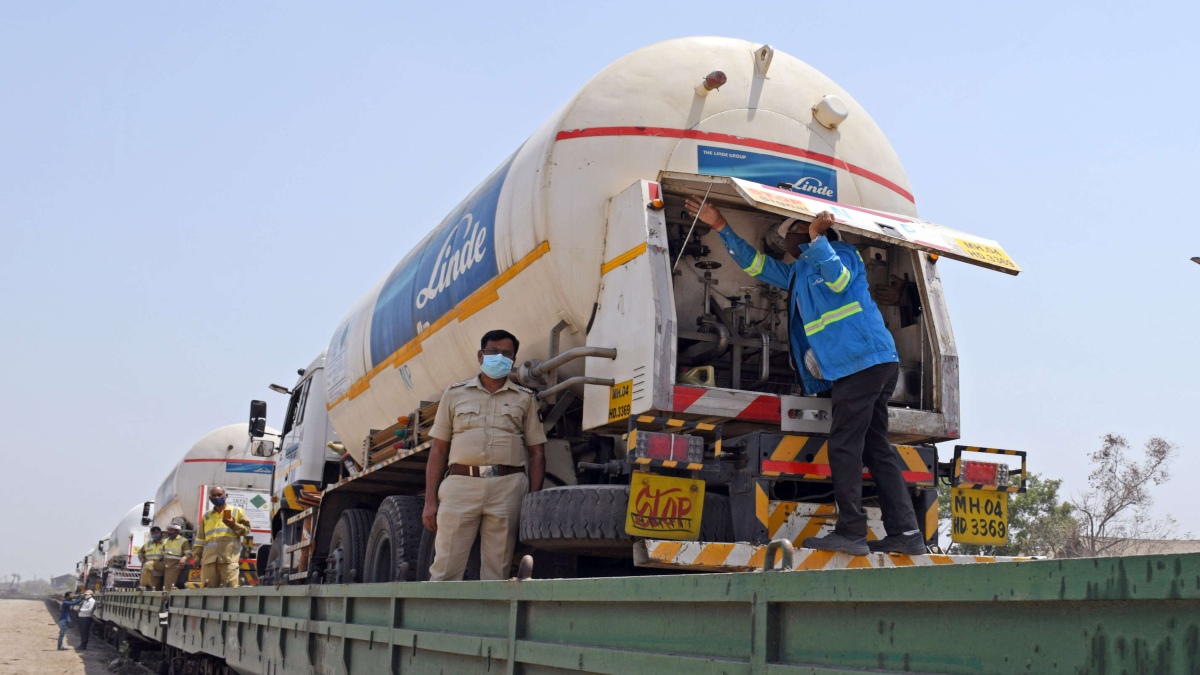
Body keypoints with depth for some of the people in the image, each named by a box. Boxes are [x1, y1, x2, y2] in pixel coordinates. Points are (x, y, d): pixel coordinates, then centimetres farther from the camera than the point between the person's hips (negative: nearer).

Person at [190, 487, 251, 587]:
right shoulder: (206, 516, 24)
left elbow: (246, 529, 11)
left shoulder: (237, 511, 15)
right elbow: (200, 538, 22)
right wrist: (196, 555, 11)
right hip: (209, 558, 4)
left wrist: (234, 525, -6)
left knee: (230, 589, -14)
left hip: (229, 557, -4)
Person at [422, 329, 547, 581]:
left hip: (508, 487, 0)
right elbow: (439, 450, 13)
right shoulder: (455, 394, 16)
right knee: (444, 571, -5)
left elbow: (537, 454, 12)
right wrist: (430, 501, 5)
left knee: (497, 572, 1)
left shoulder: (524, 399, 15)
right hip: (460, 484, 0)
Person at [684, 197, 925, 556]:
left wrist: (816, 238, -23)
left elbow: (838, 279, -20)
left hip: (864, 361, -9)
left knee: (844, 446, -12)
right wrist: (721, 227, 29)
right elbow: (754, 263, 33)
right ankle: (906, 533, 3)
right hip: (873, 365, 9)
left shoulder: (842, 252, 3)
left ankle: (850, 532, -14)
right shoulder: (797, 273, 28)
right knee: (876, 448, 5)